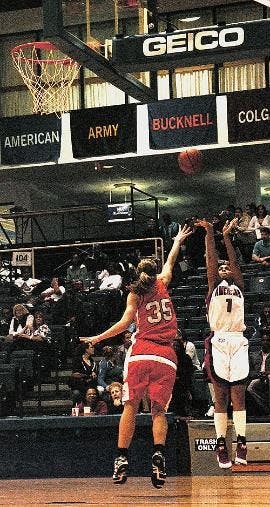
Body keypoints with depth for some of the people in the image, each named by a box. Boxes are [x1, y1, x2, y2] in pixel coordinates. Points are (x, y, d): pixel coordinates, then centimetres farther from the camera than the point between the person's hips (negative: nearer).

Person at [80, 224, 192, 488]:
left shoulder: (134, 293, 9)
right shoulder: (162, 283, 16)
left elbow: (126, 322, -3)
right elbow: (170, 261, 35)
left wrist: (98, 338, 4)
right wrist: (178, 241, 52)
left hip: (141, 352, -1)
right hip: (166, 355, 1)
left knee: (130, 406, 1)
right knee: (158, 410, 2)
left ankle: (122, 459, -4)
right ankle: (158, 454, -18)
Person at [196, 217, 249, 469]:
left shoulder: (238, 286, 18)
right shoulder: (214, 286, 12)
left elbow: (234, 261, 11)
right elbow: (211, 260, 4)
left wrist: (227, 236, 11)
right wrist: (209, 234, 1)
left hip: (239, 344, 2)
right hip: (219, 343, -2)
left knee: (238, 396, 2)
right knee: (220, 398, -1)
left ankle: (241, 443, 3)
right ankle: (221, 446, -1)